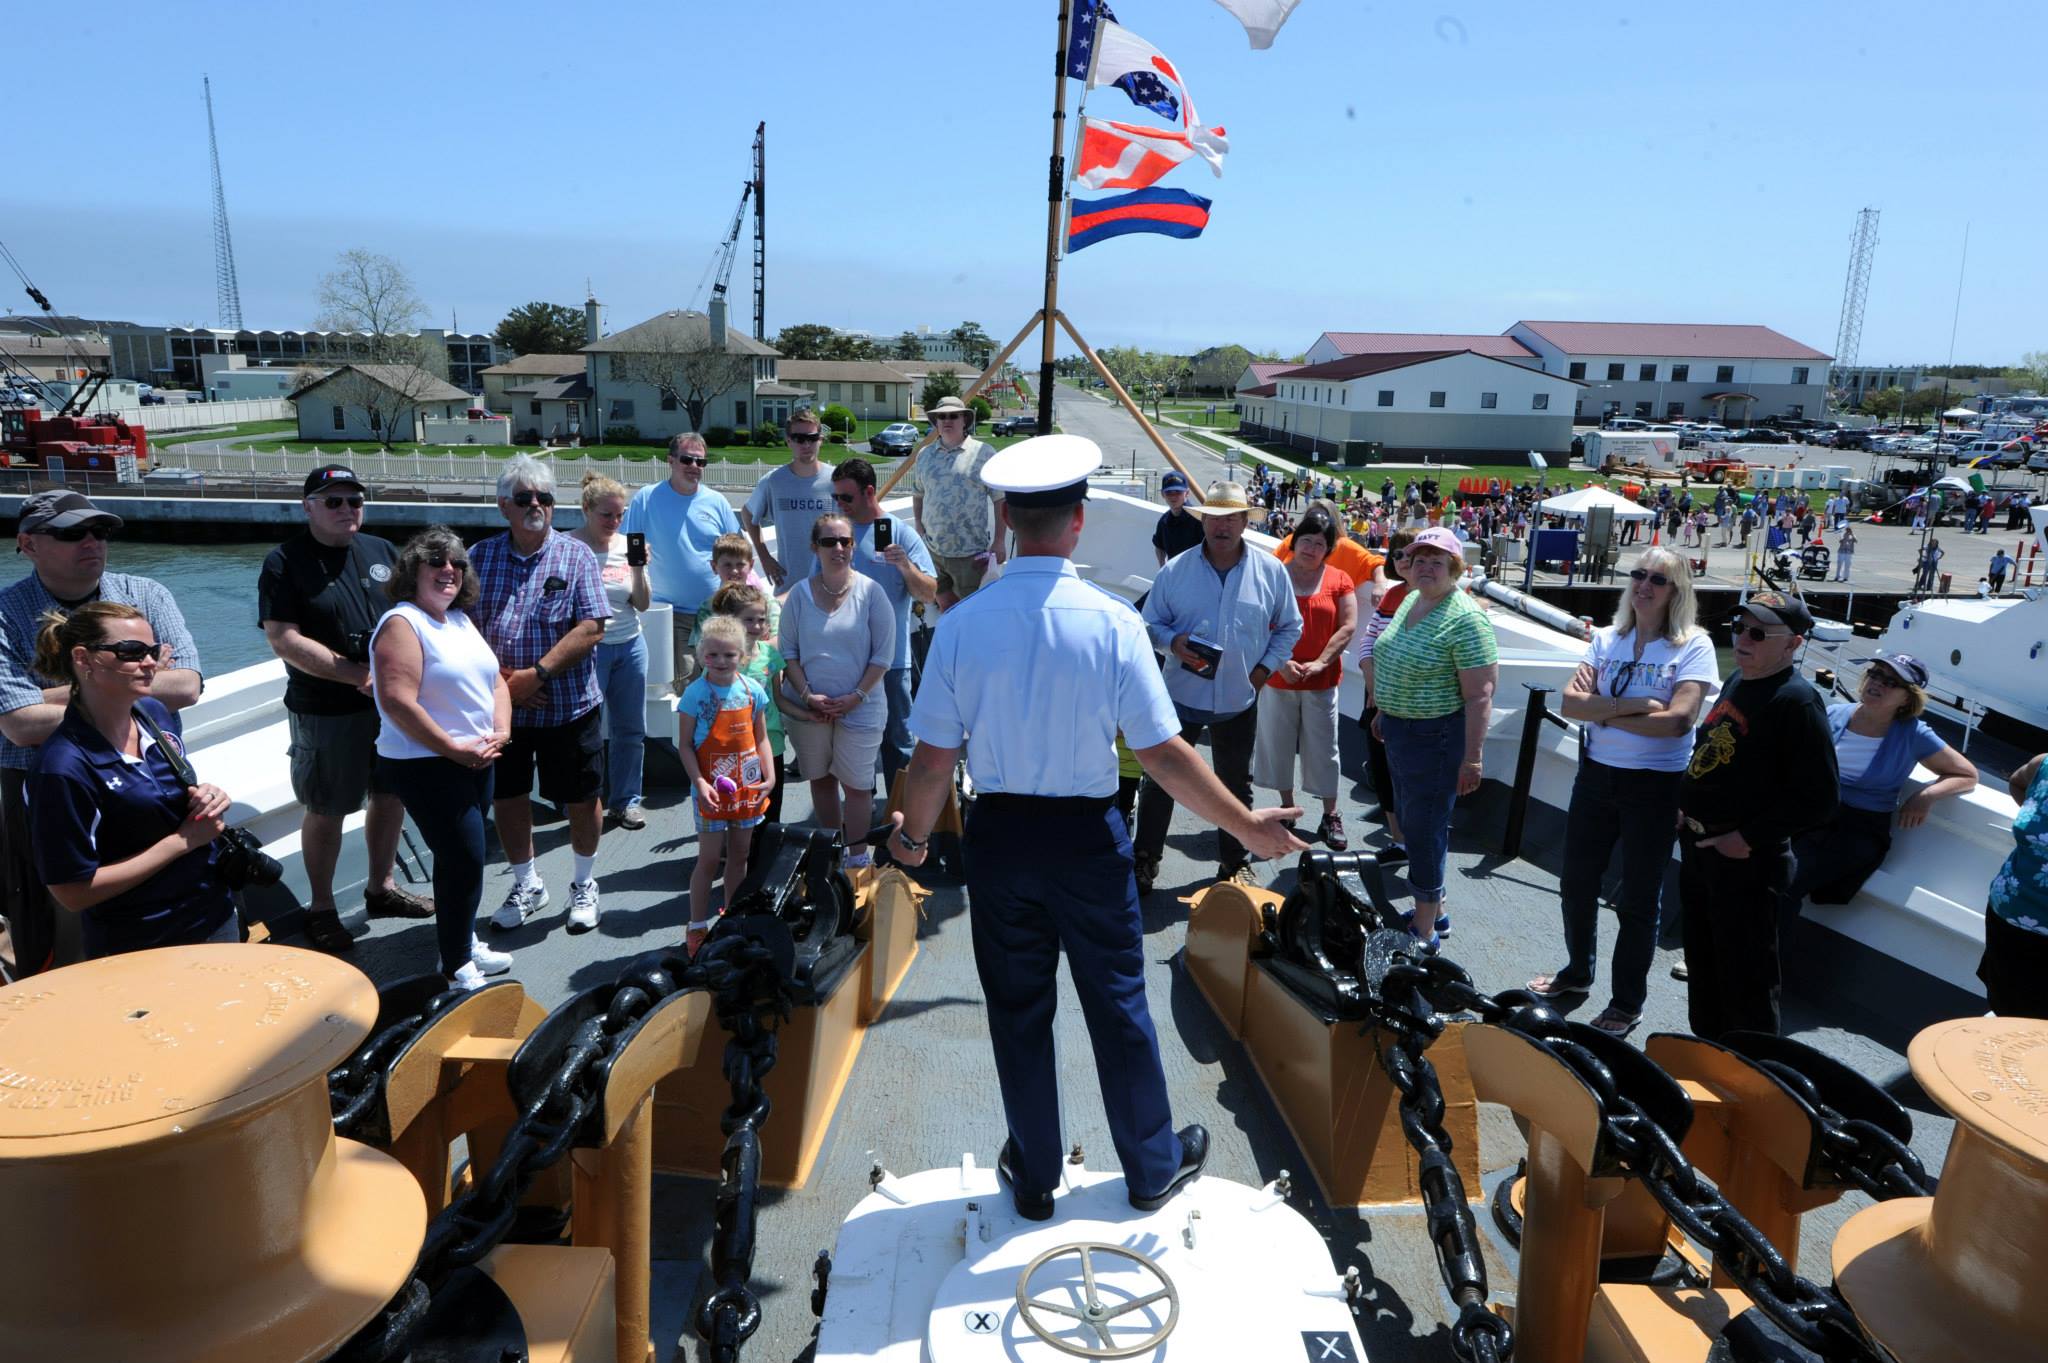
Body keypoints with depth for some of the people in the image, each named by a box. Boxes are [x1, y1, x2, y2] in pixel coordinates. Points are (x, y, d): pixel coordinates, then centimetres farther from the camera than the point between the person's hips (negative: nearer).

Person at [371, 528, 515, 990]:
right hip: (427, 766, -8)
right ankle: (458, 970, 7)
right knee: (464, 860, -7)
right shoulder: (402, 623, -13)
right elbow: (397, 702, -23)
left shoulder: (461, 620, 13)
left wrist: (500, 730, -2)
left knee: (461, 856, 18)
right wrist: (455, 749, -19)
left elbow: (495, 680, 16)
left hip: (477, 759, 8)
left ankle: (464, 943, 34)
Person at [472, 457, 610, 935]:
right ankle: (526, 886, 35)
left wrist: (537, 674, -19)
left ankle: (584, 885, 30)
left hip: (569, 707, -2)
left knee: (581, 801, 7)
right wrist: (499, 678, -16)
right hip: (501, 708, 3)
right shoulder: (479, 558, 3)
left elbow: (591, 628, -12)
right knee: (505, 799, 13)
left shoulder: (575, 555, -4)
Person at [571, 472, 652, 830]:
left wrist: (639, 568, -9)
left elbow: (643, 604, 5)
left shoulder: (627, 545, 4)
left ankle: (625, 800, 24)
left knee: (631, 728, 12)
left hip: (630, 646, 5)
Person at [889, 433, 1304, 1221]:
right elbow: (1162, 753, -14)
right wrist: (1246, 826, -2)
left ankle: (1033, 1178, 34)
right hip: (1087, 835, -1)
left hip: (998, 832, 2)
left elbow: (934, 757, -7)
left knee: (1017, 1009, 16)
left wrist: (914, 835, 11)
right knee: (1117, 1003, 15)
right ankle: (1153, 1168, 34)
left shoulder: (961, 623, -10)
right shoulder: (1111, 622, -15)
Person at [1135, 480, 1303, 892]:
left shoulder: (1271, 571, -2)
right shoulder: (1176, 570, -4)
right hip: (1181, 694, -1)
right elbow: (1150, 623, 3)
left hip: (1239, 700, 1)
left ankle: (1233, 863, 31)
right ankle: (1146, 859, 20)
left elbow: (1289, 627, 8)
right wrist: (1172, 641, -18)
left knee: (1235, 786, 15)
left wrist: (1265, 667, -3)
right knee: (1160, 780, 5)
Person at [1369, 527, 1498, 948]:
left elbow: (1479, 695, -21)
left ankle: (1424, 932, 12)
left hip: (1436, 736, -9)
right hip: (1399, 730, 9)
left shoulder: (1465, 620, -20)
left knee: (1424, 830, -1)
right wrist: (1384, 710, 23)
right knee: (1415, 823, 18)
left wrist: (1472, 758, -22)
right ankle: (1433, 912, 33)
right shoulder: (1410, 601, 6)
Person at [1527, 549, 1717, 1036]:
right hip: (1596, 775, 4)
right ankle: (1578, 972, 40)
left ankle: (1627, 1004, 26)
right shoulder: (1606, 638, 3)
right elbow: (1570, 704, -8)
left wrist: (1603, 712, -14)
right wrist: (1633, 706, -19)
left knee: (1638, 899, 8)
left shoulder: (1693, 645, -8)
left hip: (1656, 785, -4)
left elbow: (1679, 719, -21)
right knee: (1576, 883, 16)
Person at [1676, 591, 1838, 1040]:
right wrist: (1687, 810, 11)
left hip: (1746, 859, -9)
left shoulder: (1797, 701, -18)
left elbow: (1817, 798, -20)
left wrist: (1750, 838, -19)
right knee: (1702, 964, 22)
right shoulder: (1737, 681, 9)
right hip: (1697, 845, 9)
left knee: (1745, 979, 3)